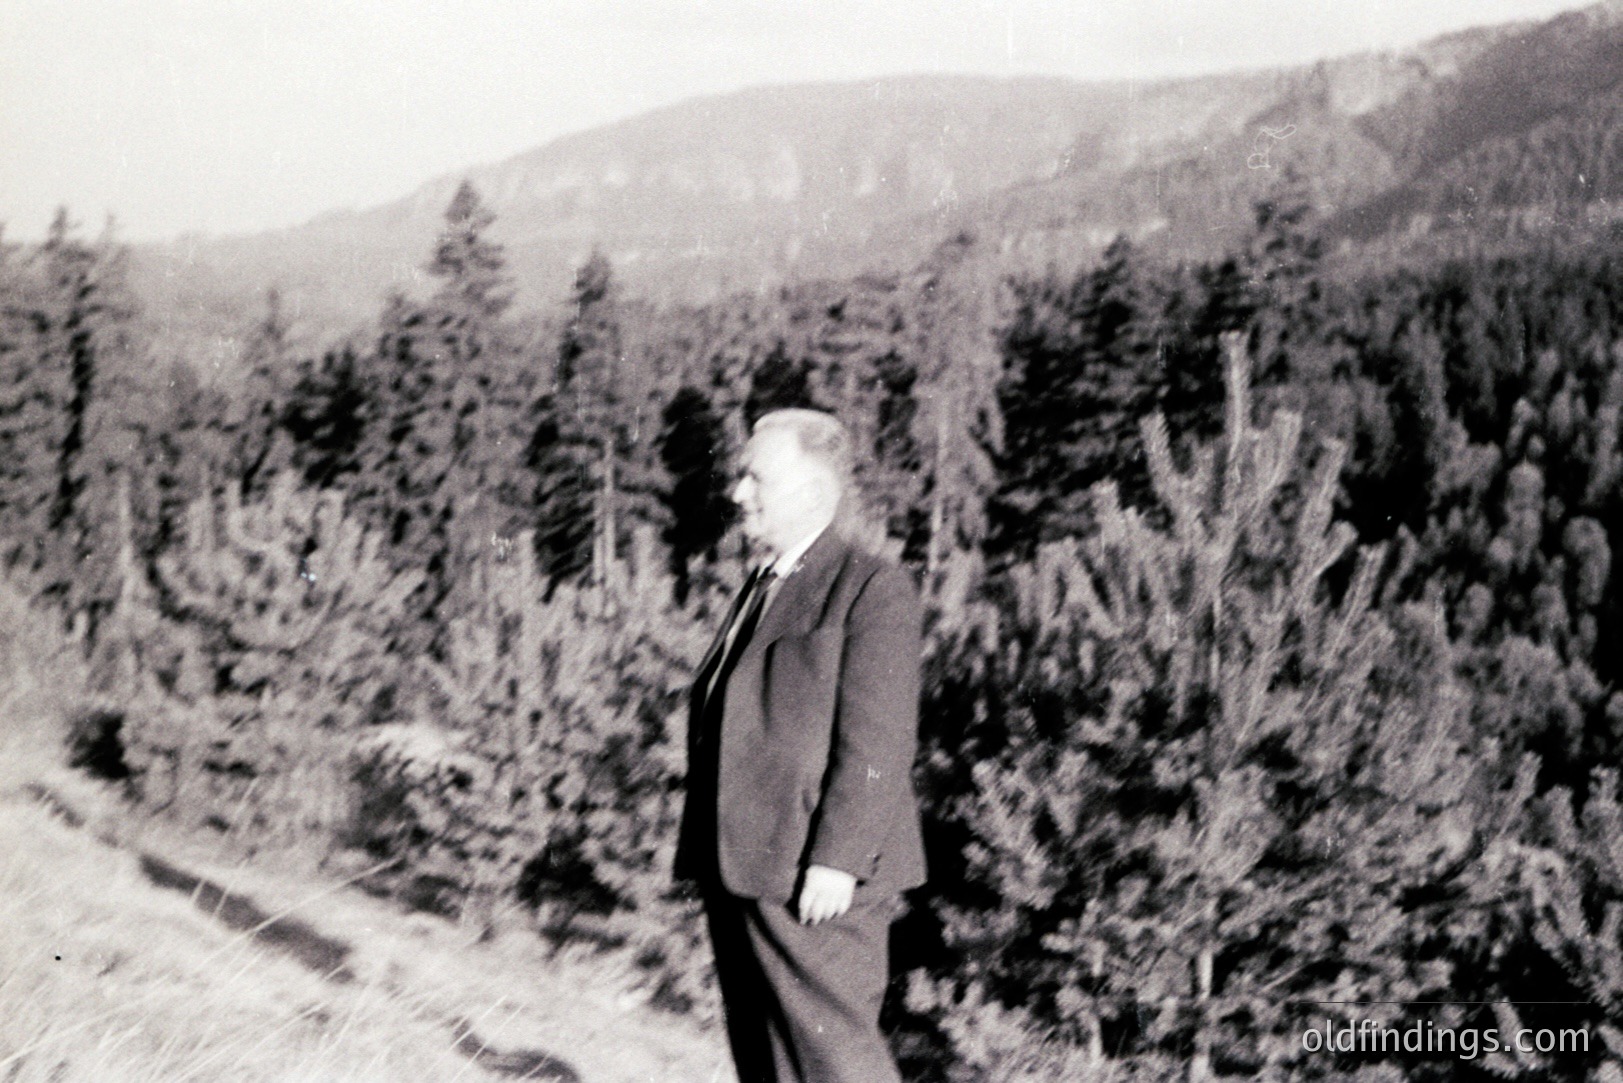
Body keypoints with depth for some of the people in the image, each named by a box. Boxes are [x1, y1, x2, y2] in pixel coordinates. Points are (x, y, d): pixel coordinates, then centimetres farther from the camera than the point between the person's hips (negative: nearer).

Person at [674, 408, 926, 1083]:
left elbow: (875, 743, -16)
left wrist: (835, 862, -21)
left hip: (815, 882, -9)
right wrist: (709, 864, 16)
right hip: (741, 875, 9)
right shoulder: (761, 589, 19)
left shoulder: (871, 589, -8)